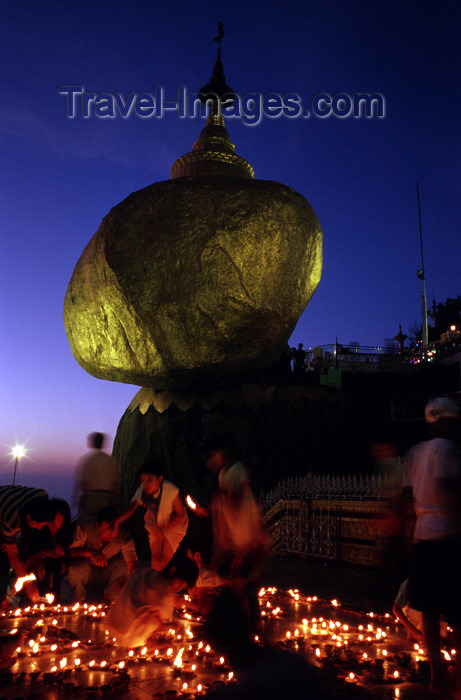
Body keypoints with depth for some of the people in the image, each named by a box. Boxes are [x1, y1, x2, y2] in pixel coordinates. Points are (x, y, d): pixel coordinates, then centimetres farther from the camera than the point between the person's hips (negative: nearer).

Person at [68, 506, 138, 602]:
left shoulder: (124, 538, -24)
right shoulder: (85, 528, -24)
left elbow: (133, 565, -31)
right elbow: (71, 552, -24)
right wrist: (90, 552, -42)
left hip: (107, 573, 1)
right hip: (87, 571, -1)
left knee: (126, 562, -27)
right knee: (76, 568, -34)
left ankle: (110, 597, -6)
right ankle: (79, 600, -3)